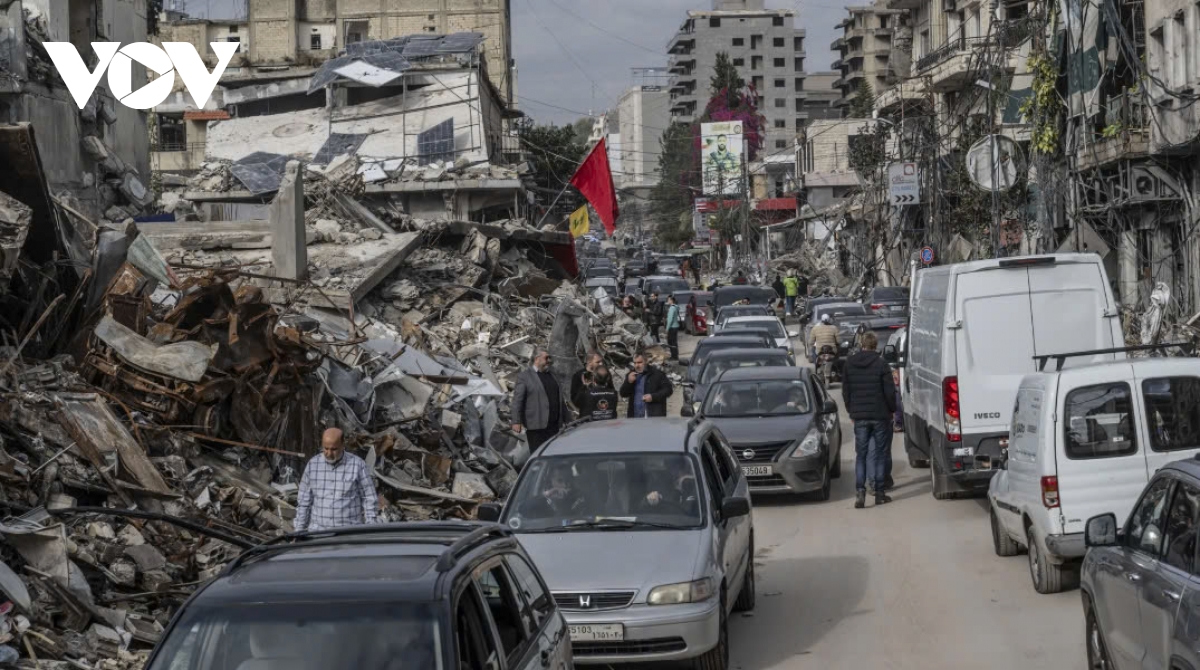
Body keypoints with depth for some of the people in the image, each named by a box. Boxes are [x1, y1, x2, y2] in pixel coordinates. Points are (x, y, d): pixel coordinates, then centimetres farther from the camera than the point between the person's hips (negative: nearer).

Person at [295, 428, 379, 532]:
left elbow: (370, 499, 1)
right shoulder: (313, 464, 6)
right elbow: (304, 501, 12)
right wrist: (299, 531, 10)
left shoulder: (358, 465, -3)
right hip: (317, 532, 2)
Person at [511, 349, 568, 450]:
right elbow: (517, 400, -7)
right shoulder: (525, 376, -2)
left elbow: (560, 398, 20)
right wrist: (516, 422, -13)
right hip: (536, 426, -6)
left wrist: (565, 419, 15)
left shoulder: (551, 375, 18)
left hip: (554, 424, 6)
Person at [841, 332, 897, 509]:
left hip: (859, 416, 3)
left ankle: (860, 490, -10)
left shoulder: (849, 364, 2)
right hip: (880, 415, -2)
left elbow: (845, 391, 9)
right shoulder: (880, 364, -10)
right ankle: (880, 492, 6)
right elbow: (890, 391, -8)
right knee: (881, 454, 6)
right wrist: (892, 409, 7)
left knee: (861, 455, 5)